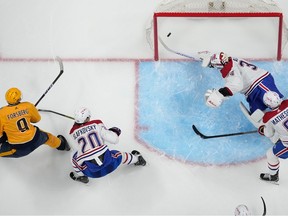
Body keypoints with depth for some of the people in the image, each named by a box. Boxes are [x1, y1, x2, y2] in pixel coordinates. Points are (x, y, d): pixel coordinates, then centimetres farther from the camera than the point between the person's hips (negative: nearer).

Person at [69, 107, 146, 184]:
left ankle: (80, 176, 34)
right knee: (118, 155, 34)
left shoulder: (73, 132, 0)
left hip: (90, 167, -1)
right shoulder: (96, 124, -2)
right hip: (106, 158, 1)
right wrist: (115, 132, 19)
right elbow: (113, 139, -4)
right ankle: (137, 159, 59)